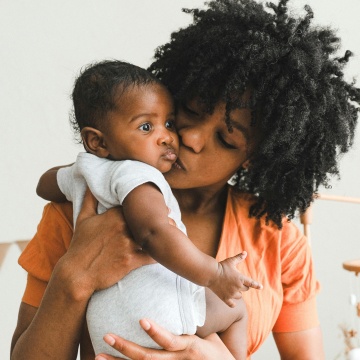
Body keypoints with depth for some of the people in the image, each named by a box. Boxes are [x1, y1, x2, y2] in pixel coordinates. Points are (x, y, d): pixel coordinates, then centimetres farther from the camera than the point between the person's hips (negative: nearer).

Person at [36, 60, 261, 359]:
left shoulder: (81, 173, 17)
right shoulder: (135, 175, -12)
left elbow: (46, 184, 40)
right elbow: (154, 234, -29)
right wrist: (213, 274, -23)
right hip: (153, 308, -7)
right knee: (236, 310, 15)